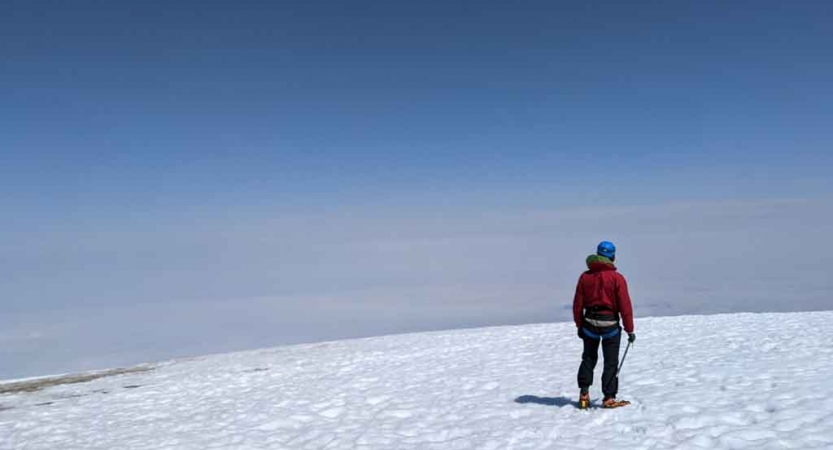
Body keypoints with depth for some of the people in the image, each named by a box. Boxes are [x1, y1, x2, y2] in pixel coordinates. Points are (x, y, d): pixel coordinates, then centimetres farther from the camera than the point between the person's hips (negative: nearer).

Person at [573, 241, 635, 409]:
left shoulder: (585, 277, 1)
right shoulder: (617, 278, -10)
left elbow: (577, 305, 3)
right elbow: (625, 306, -11)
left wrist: (579, 325, 13)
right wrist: (630, 330, -3)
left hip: (590, 323, 3)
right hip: (610, 324, -3)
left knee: (588, 359, 17)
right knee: (611, 362, 6)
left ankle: (584, 393, 12)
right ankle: (609, 398, 6)